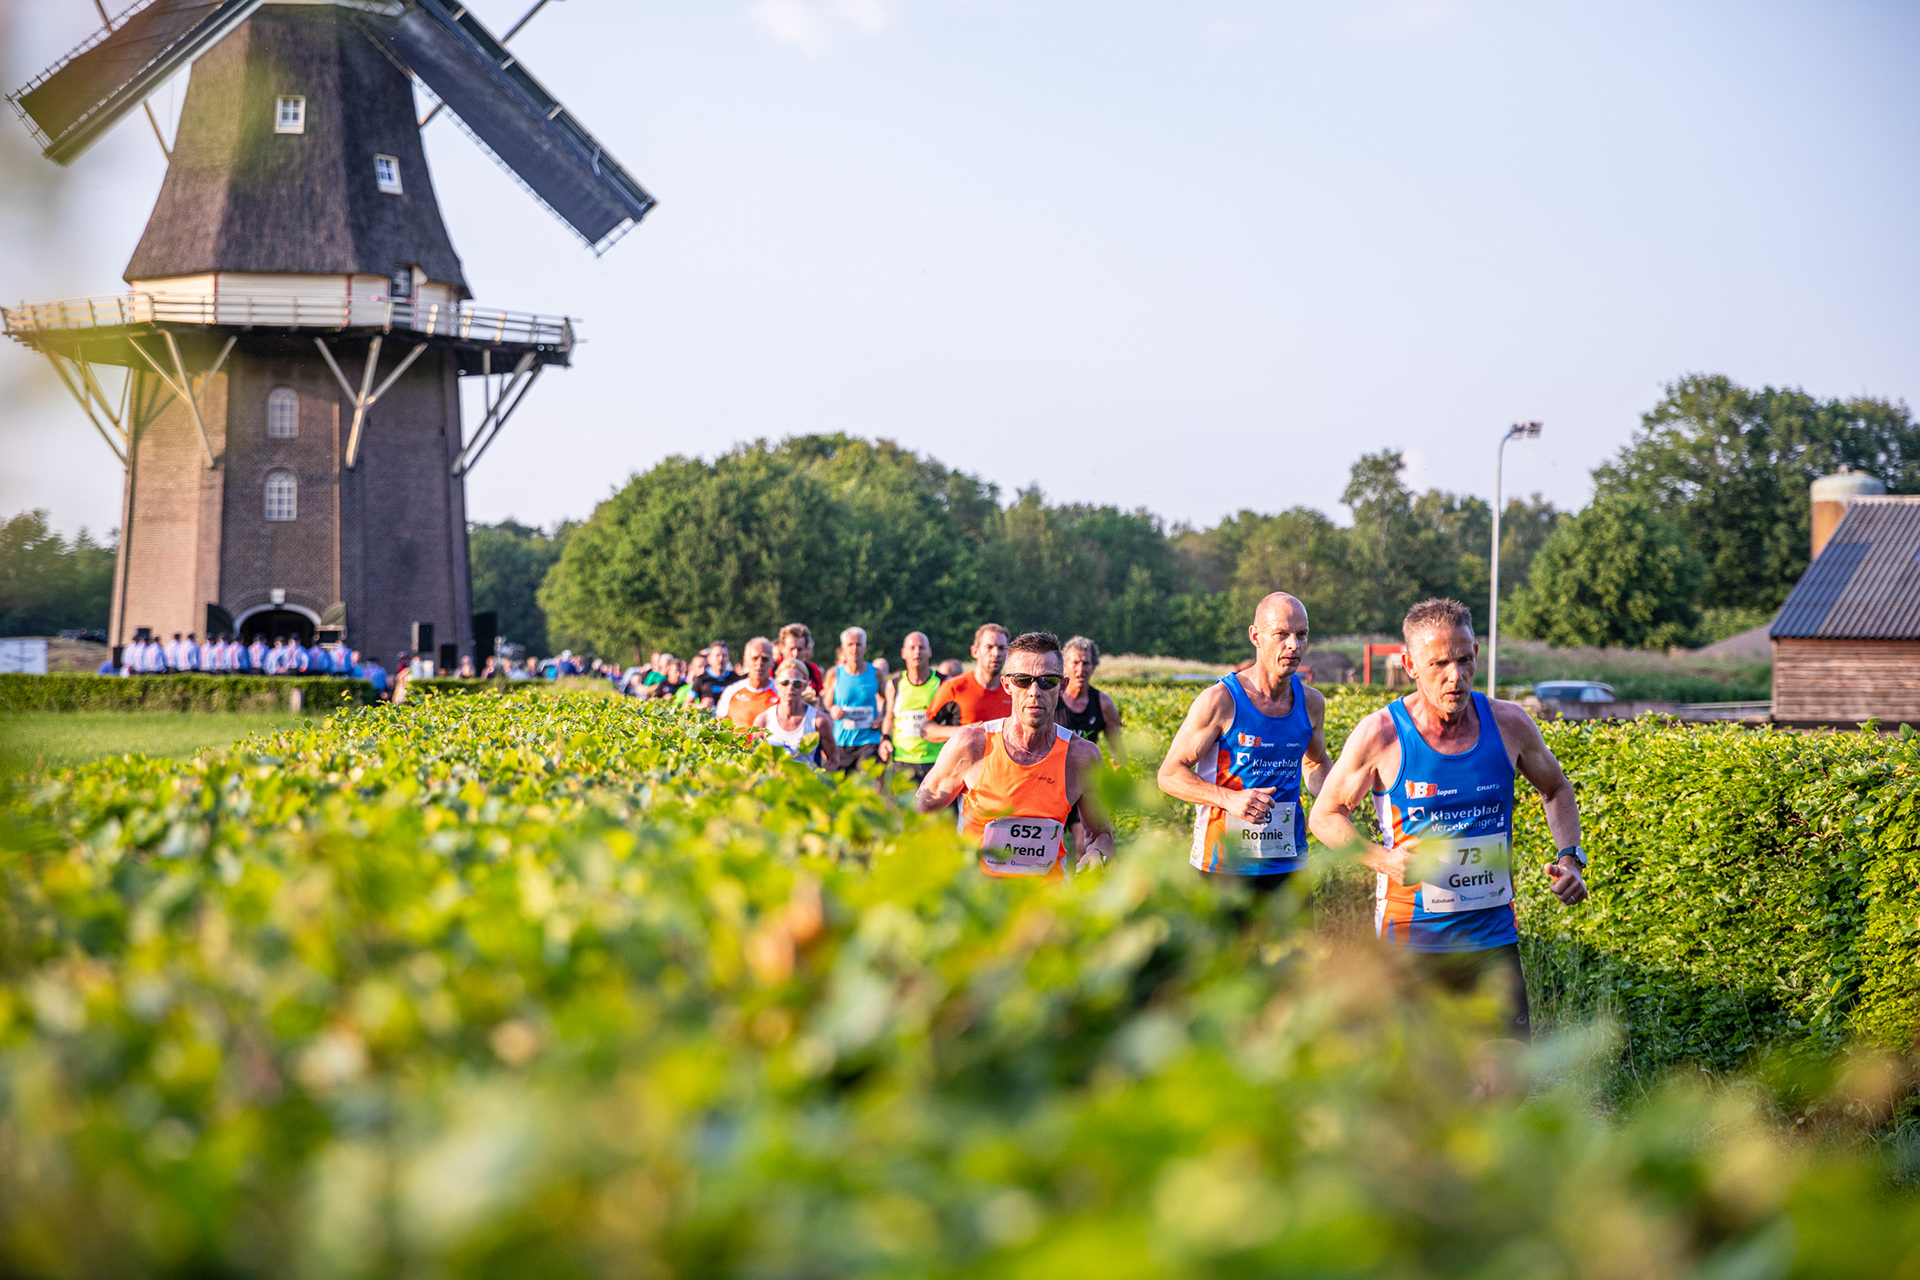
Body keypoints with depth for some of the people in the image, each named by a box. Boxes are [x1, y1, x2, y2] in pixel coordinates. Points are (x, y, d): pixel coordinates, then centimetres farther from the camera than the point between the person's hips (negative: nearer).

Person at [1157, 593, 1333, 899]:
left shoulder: (1311, 702, 6)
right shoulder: (1220, 701, -11)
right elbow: (1169, 775, -9)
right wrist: (1229, 798, -24)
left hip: (1289, 862, 5)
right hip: (1226, 864, -5)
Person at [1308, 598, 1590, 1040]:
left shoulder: (1509, 724, -1)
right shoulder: (1380, 735, -9)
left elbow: (1555, 788, 18)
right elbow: (1326, 815, 2)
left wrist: (1571, 857, 2)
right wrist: (1382, 859, -15)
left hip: (1493, 937, 2)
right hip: (1410, 939, -2)